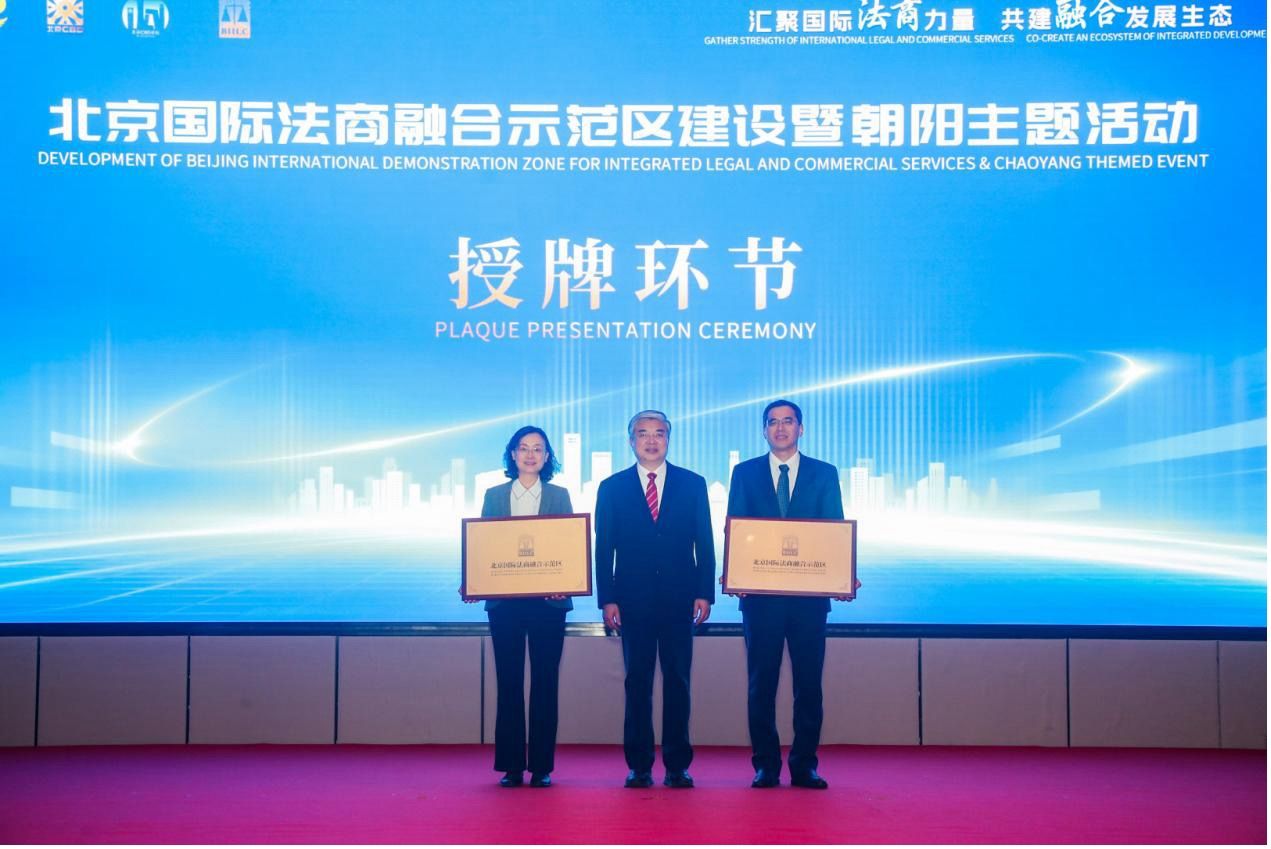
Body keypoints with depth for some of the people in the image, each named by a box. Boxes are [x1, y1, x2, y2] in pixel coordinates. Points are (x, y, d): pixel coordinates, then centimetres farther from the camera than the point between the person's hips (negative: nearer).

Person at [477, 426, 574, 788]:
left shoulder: (559, 496, 8)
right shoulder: (494, 495, 10)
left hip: (548, 600, 0)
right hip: (504, 600, 1)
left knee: (545, 681, 2)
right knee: (509, 681, 3)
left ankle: (542, 766, 9)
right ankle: (511, 765, 10)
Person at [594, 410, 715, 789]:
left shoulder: (693, 484, 8)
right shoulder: (612, 487, 7)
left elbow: (704, 544, 6)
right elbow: (604, 548, 4)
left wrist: (704, 594, -2)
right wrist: (607, 598, -3)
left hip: (679, 599, 0)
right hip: (633, 600, 0)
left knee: (678, 682, 4)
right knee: (637, 683, 4)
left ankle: (678, 765, 11)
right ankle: (638, 765, 11)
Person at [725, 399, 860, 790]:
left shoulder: (824, 474, 10)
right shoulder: (745, 473, 10)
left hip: (809, 591, 0)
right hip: (760, 592, 0)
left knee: (809, 681, 3)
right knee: (761, 681, 3)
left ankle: (805, 765, 11)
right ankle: (765, 765, 11)